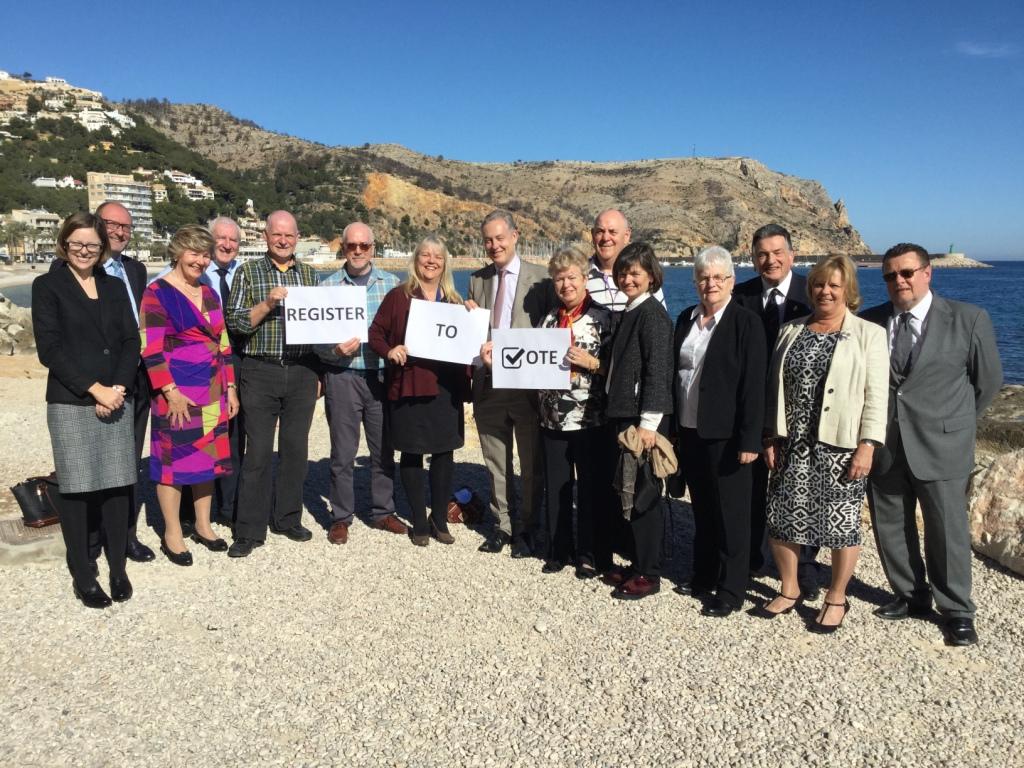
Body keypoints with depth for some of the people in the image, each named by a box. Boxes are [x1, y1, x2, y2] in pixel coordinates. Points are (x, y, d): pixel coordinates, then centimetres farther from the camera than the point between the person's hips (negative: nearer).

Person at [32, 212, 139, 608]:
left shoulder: (114, 287, 14)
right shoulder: (47, 286, 2)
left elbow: (132, 342, 8)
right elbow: (50, 348, -6)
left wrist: (118, 389, -7)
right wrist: (95, 390, -12)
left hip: (117, 401, 3)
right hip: (70, 404, -3)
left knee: (118, 485, 4)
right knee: (74, 488, 2)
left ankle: (118, 569, 15)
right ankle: (83, 575, 13)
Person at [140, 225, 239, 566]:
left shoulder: (209, 294, 14)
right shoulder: (157, 293, -6)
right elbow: (151, 349, -12)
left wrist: (230, 388, 12)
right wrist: (171, 391, -18)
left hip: (213, 394, 6)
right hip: (178, 396, -6)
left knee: (209, 458, 12)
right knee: (175, 461, 2)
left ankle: (203, 526, 26)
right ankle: (172, 534, 15)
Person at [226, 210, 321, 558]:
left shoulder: (310, 275, 11)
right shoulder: (248, 272, 3)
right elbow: (235, 322, -4)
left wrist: (319, 373, 11)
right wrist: (267, 304, -19)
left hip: (302, 373, 3)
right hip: (261, 373, -3)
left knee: (295, 449, 9)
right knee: (258, 452, -1)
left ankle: (288, 518, 23)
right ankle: (250, 530, 9)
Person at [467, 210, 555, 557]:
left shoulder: (540, 278, -3)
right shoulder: (477, 279, 10)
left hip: (528, 382, -4)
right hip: (488, 382, 4)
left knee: (531, 463, 8)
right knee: (496, 463, 14)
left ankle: (525, 528, 24)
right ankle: (502, 524, 29)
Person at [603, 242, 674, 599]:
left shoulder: (652, 314, -11)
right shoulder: (629, 313, 15)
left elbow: (657, 372, -17)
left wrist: (648, 423, -21)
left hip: (641, 419, -9)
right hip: (622, 415, 9)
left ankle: (648, 574, 11)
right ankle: (638, 565, 26)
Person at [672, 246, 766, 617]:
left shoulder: (746, 322, -9)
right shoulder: (686, 318, 9)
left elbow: (753, 385, -13)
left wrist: (750, 440, -17)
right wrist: (673, 426, 10)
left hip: (725, 435, -6)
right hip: (689, 431, 6)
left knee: (731, 513, 5)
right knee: (701, 509, 17)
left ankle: (731, 590, 16)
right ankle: (703, 576, 31)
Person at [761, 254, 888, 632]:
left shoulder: (868, 335, -1)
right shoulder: (791, 331, 11)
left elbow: (876, 396, -6)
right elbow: (775, 388, 11)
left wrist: (867, 446, -13)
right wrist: (770, 437, 6)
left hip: (840, 447, -4)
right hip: (791, 445, 4)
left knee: (841, 523, 5)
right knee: (781, 520, 6)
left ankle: (836, 598, 24)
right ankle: (789, 590, 26)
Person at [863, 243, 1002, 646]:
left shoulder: (969, 318, -4)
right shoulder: (870, 321, 2)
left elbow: (988, 379, 5)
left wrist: (956, 422, 11)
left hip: (939, 446, -3)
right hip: (884, 444, 3)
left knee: (947, 530, 5)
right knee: (890, 527, 12)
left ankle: (957, 611, 22)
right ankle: (911, 595, 31)